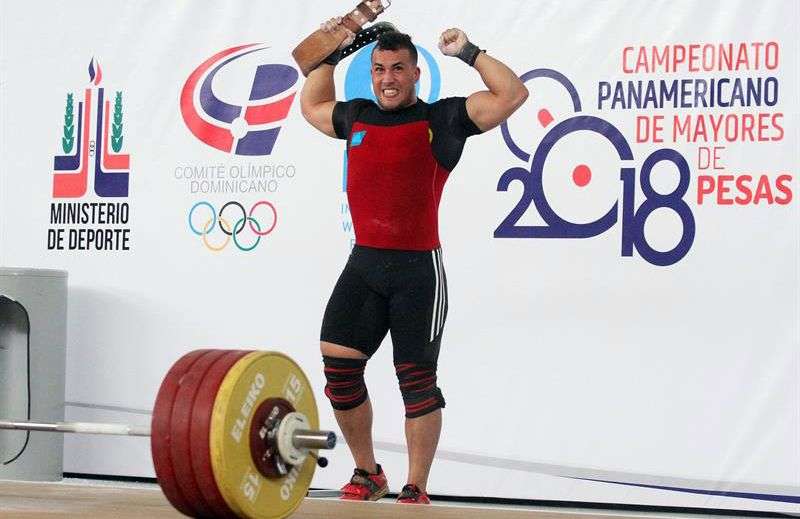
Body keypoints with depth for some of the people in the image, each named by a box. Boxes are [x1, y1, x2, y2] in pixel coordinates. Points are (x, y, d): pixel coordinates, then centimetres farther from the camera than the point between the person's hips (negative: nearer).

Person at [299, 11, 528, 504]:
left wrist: (469, 53, -6)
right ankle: (367, 474, 17)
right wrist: (332, 54, 26)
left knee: (417, 379, -1)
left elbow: (512, 96, -10)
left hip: (417, 268, -5)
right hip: (363, 263, 5)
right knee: (338, 365, 1)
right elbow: (312, 105, 34)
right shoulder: (357, 117, 13)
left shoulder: (441, 119, -2)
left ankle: (416, 490, 7)